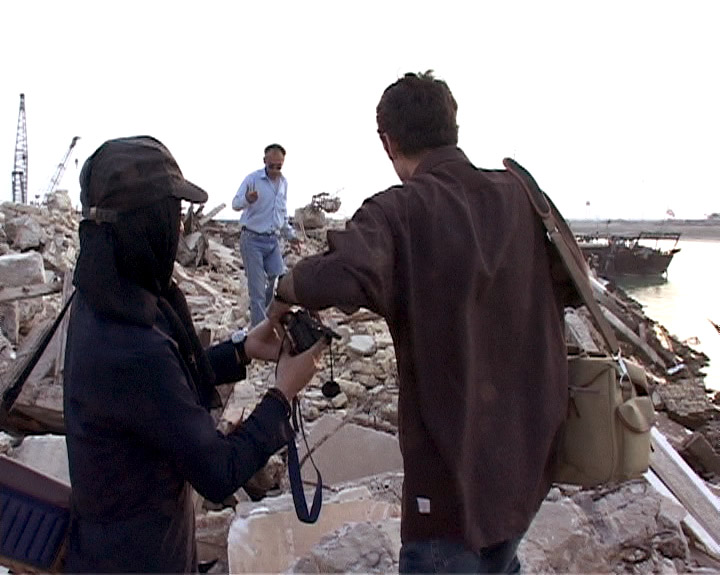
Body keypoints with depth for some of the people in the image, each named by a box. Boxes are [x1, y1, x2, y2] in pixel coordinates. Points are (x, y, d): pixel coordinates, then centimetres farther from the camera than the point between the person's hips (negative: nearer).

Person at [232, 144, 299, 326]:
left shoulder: (283, 182, 11)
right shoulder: (253, 179, -9)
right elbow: (235, 204, -18)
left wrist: (290, 234, 22)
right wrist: (247, 199, -39)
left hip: (272, 240, 6)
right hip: (252, 239, -6)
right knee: (257, 289, -4)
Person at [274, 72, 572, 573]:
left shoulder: (399, 211, -18)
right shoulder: (519, 195, 1)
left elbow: (343, 278, -37)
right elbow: (568, 287, 13)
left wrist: (287, 287, -17)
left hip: (457, 462, -6)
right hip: (532, 452, 7)